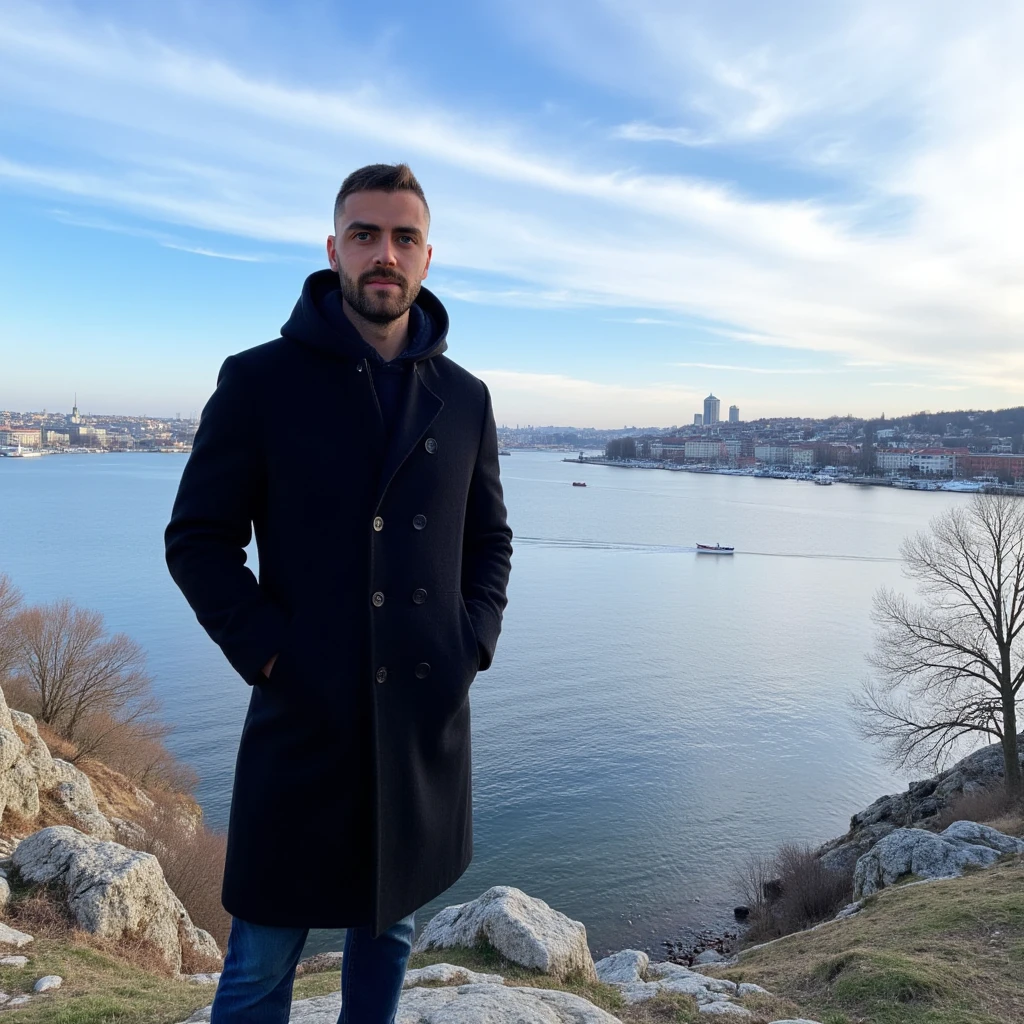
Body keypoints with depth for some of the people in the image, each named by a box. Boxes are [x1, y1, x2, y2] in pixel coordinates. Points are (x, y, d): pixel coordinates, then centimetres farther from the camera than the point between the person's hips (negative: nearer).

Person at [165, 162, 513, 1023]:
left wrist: (475, 642, -1)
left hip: (429, 718, 3)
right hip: (304, 717, -3)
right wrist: (267, 654, -13)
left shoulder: (465, 398, 5)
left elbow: (490, 539, 13)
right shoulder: (259, 381, -4)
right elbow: (198, 539, -3)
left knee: (390, 929, 21)